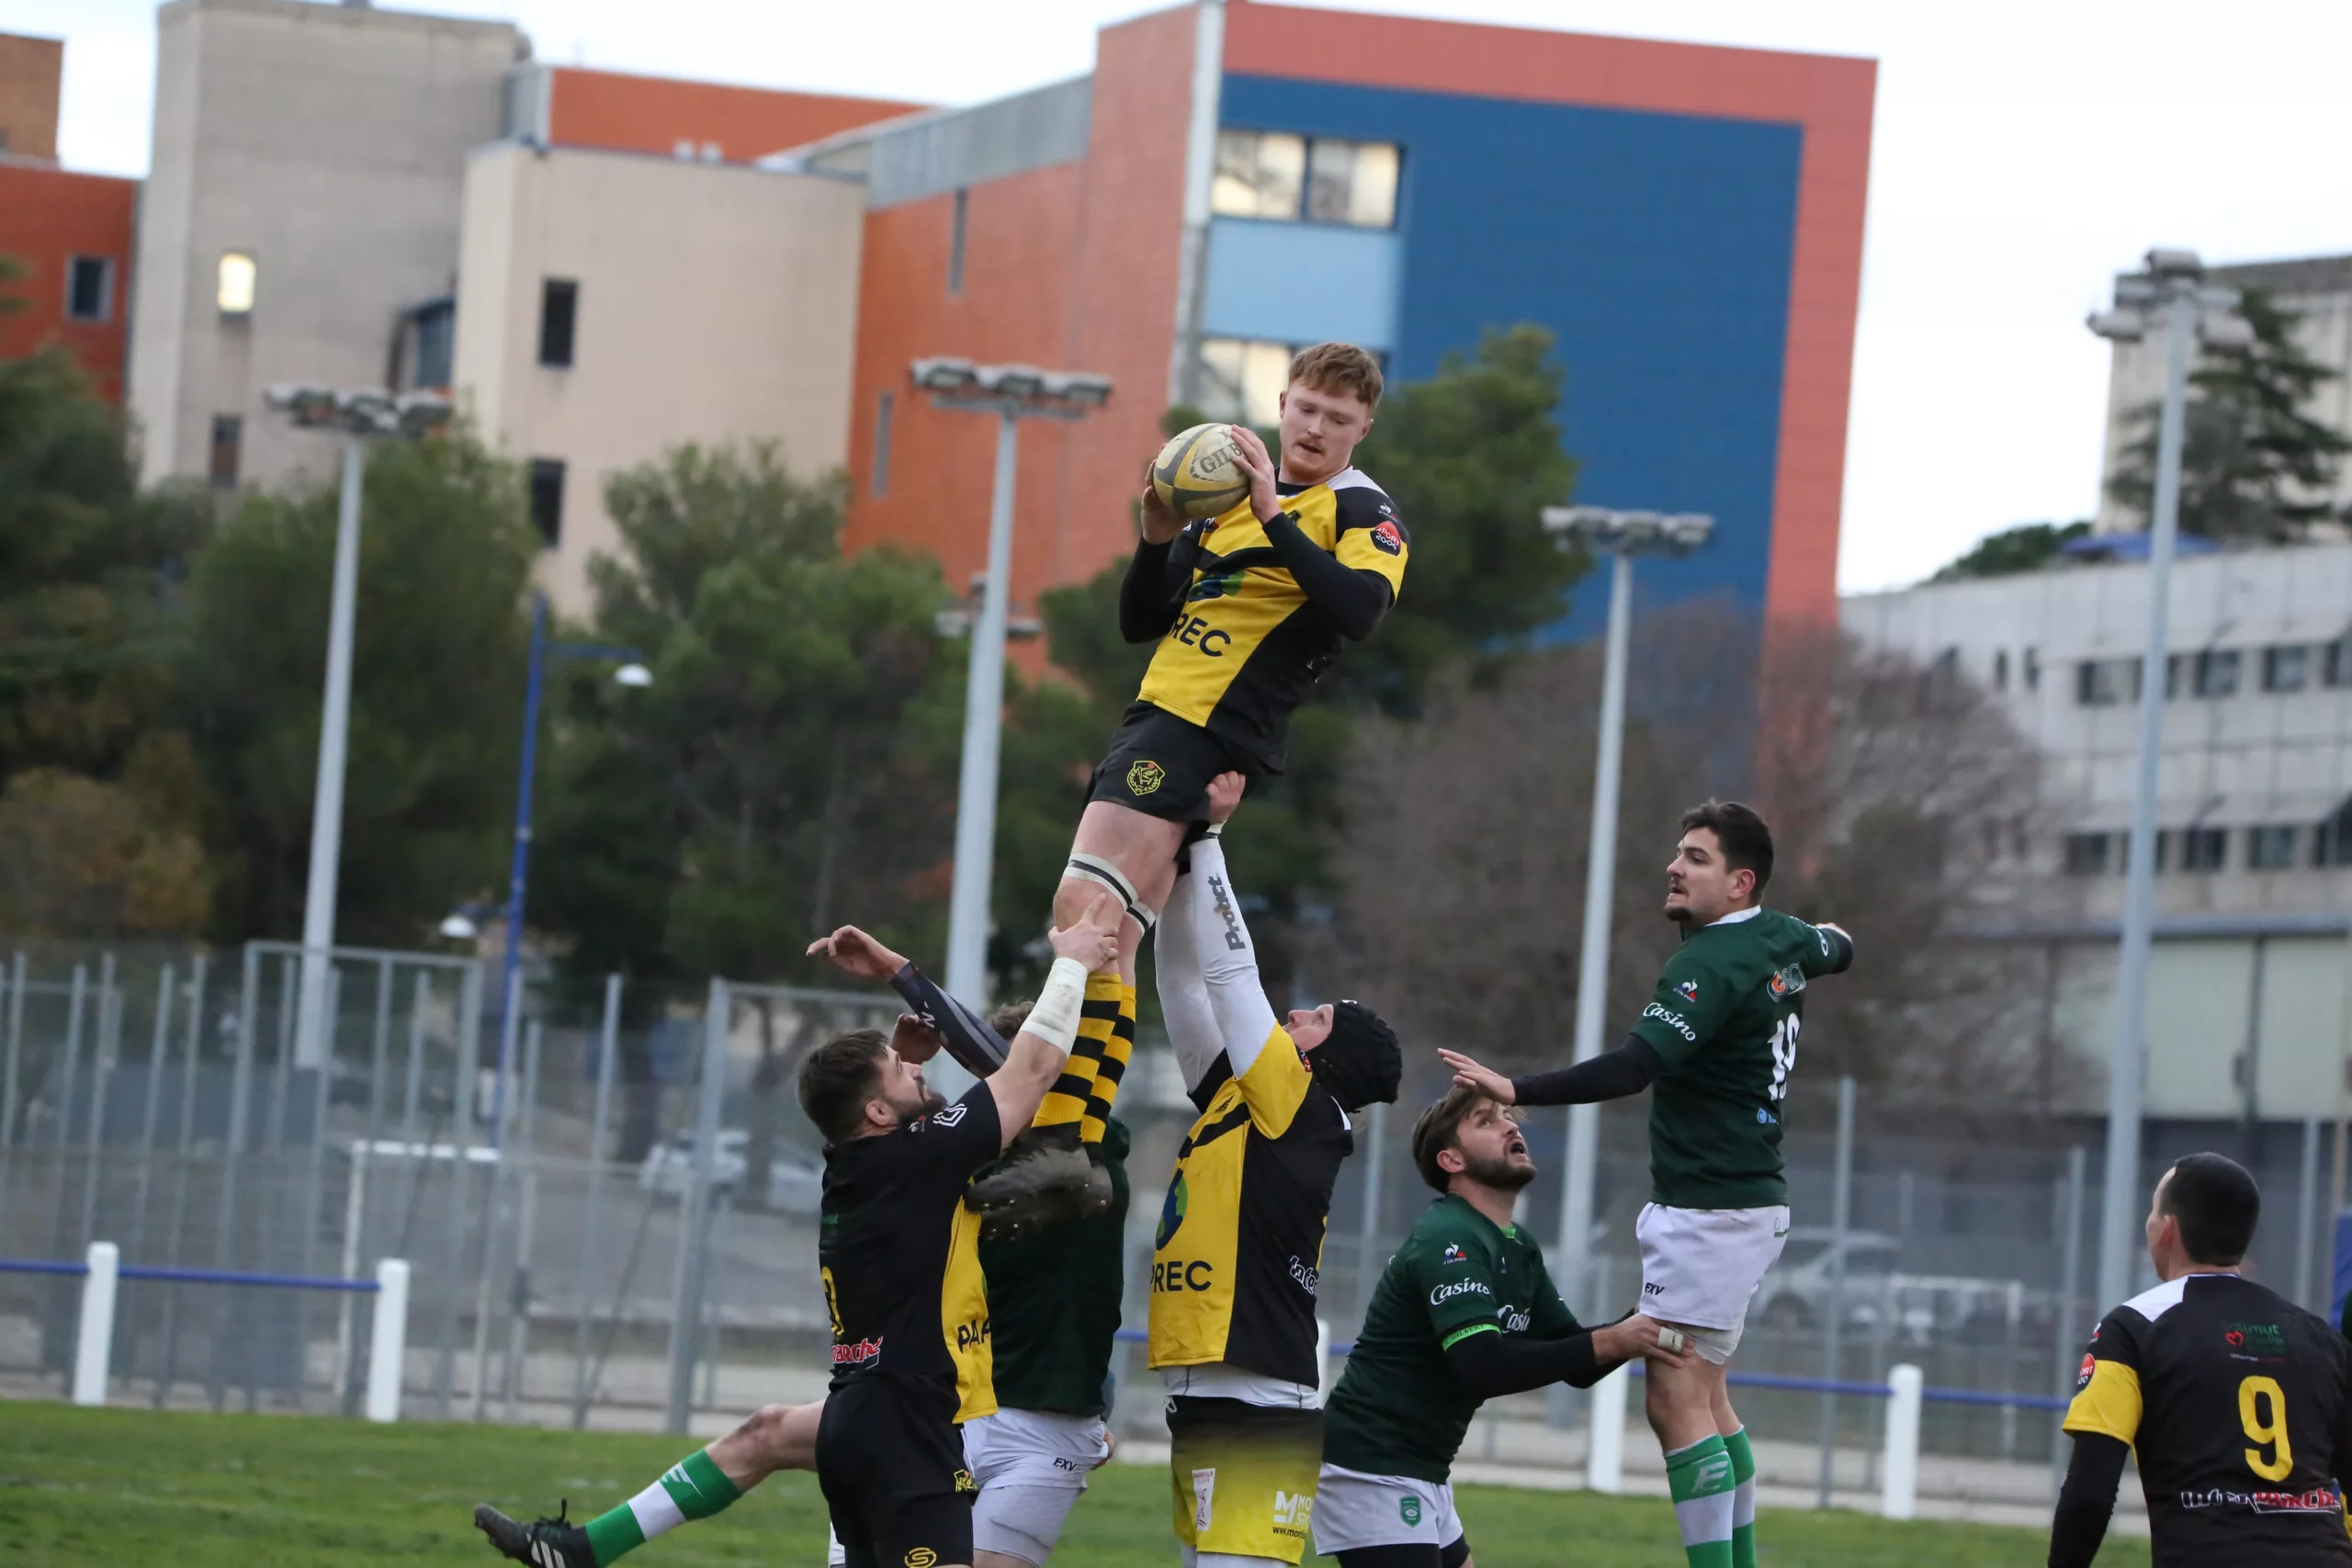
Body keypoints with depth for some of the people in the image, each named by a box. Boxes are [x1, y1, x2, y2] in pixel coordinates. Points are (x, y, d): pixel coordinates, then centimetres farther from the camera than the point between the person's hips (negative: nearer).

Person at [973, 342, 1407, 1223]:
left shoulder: (1364, 514, 1)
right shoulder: (1227, 496, 22)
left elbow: (1359, 609, -20)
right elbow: (1139, 621, 21)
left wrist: (1276, 518, -23)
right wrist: (1159, 539, 3)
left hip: (1208, 731, -8)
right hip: (1161, 714, 8)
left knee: (1087, 908, -20)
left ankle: (1063, 1143, -26)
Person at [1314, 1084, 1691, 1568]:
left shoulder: (1517, 1248, 14)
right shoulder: (1448, 1240, -17)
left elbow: (1575, 1364, 13)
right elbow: (1483, 1368, -29)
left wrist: (1639, 1327, -7)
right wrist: (1610, 1342, -27)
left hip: (1423, 1472, 10)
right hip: (1373, 1468, -10)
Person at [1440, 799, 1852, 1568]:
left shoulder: (1712, 964, -20)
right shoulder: (1784, 940, 8)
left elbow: (1631, 1067, -31)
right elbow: (1836, 950, 33)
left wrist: (1515, 1090, -35)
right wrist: (1830, 938, 57)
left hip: (1711, 1212, -10)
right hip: (1750, 1197, 10)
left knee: (1676, 1401, -12)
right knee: (1706, 1397, 17)